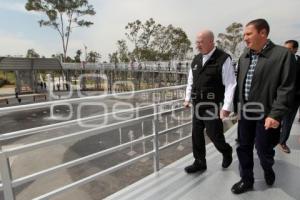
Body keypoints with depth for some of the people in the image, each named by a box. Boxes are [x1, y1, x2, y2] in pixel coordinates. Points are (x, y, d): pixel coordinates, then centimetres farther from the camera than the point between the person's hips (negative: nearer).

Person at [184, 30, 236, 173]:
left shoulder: (223, 59, -10)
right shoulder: (196, 60, 10)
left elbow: (230, 84, -13)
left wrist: (227, 107, -17)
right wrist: (187, 98, 16)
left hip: (213, 105, -6)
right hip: (198, 104, 6)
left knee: (213, 133, 2)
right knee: (196, 134, 10)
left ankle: (226, 152, 36)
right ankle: (199, 163, 27)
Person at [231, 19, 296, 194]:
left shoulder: (282, 54, -9)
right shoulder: (244, 56, 8)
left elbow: (286, 88, -13)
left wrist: (276, 114, -19)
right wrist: (236, 106, 9)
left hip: (266, 114, -5)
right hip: (245, 112, 5)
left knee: (264, 150, 11)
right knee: (243, 148, 12)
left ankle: (268, 170, 45)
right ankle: (247, 180, 32)